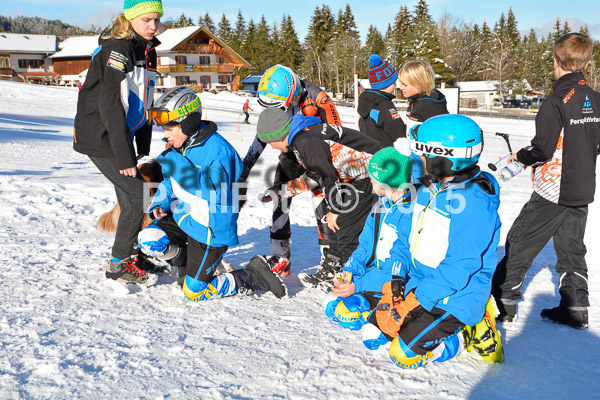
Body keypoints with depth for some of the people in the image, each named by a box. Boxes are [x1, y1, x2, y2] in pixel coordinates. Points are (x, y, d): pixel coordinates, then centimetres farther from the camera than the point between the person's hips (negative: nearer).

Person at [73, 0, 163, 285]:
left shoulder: (147, 51, 10)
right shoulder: (116, 50, -18)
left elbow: (142, 104, 15)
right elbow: (110, 105, -24)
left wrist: (143, 149, 12)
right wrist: (124, 156, -25)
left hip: (121, 136, 9)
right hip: (101, 139, -9)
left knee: (132, 197, 12)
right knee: (139, 195, -9)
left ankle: (132, 253, 27)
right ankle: (118, 266, 2)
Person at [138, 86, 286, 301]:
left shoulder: (218, 151, -23)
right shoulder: (178, 148, 3)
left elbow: (214, 192, -34)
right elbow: (169, 183, 17)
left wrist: (177, 165, -33)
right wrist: (160, 204, -4)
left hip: (210, 228, -7)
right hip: (183, 218, 8)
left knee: (194, 291, -5)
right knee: (148, 239, -15)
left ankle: (254, 278, 12)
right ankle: (188, 265, 14)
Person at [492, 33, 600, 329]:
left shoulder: (556, 103, -19)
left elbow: (542, 150, -20)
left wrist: (519, 156, -3)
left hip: (552, 191, -7)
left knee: (520, 243, 3)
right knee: (571, 248, 16)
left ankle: (503, 300, 9)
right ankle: (575, 307, 19)